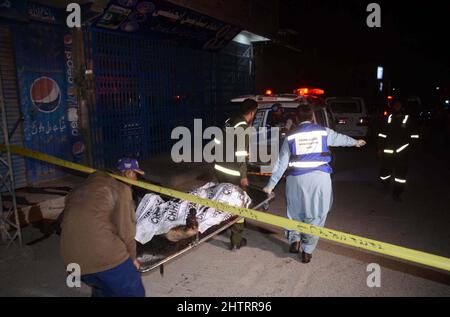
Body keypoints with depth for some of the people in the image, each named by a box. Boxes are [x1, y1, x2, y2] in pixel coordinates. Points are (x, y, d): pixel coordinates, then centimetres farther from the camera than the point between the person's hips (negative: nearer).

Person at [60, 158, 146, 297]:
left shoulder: (84, 186, 21)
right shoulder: (121, 188, -1)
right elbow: (125, 230, -6)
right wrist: (132, 258, 9)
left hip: (73, 257, 8)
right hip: (104, 254, -7)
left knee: (102, 291, 31)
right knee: (134, 293, 8)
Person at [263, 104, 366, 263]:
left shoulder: (291, 136, 6)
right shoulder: (324, 131, 8)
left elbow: (281, 163, 5)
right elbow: (340, 138, 29)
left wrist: (270, 185, 12)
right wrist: (355, 142, 50)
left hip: (296, 178, 1)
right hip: (319, 178, 0)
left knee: (295, 211, 22)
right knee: (315, 214, 10)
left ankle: (294, 240, 12)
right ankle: (307, 251, 14)